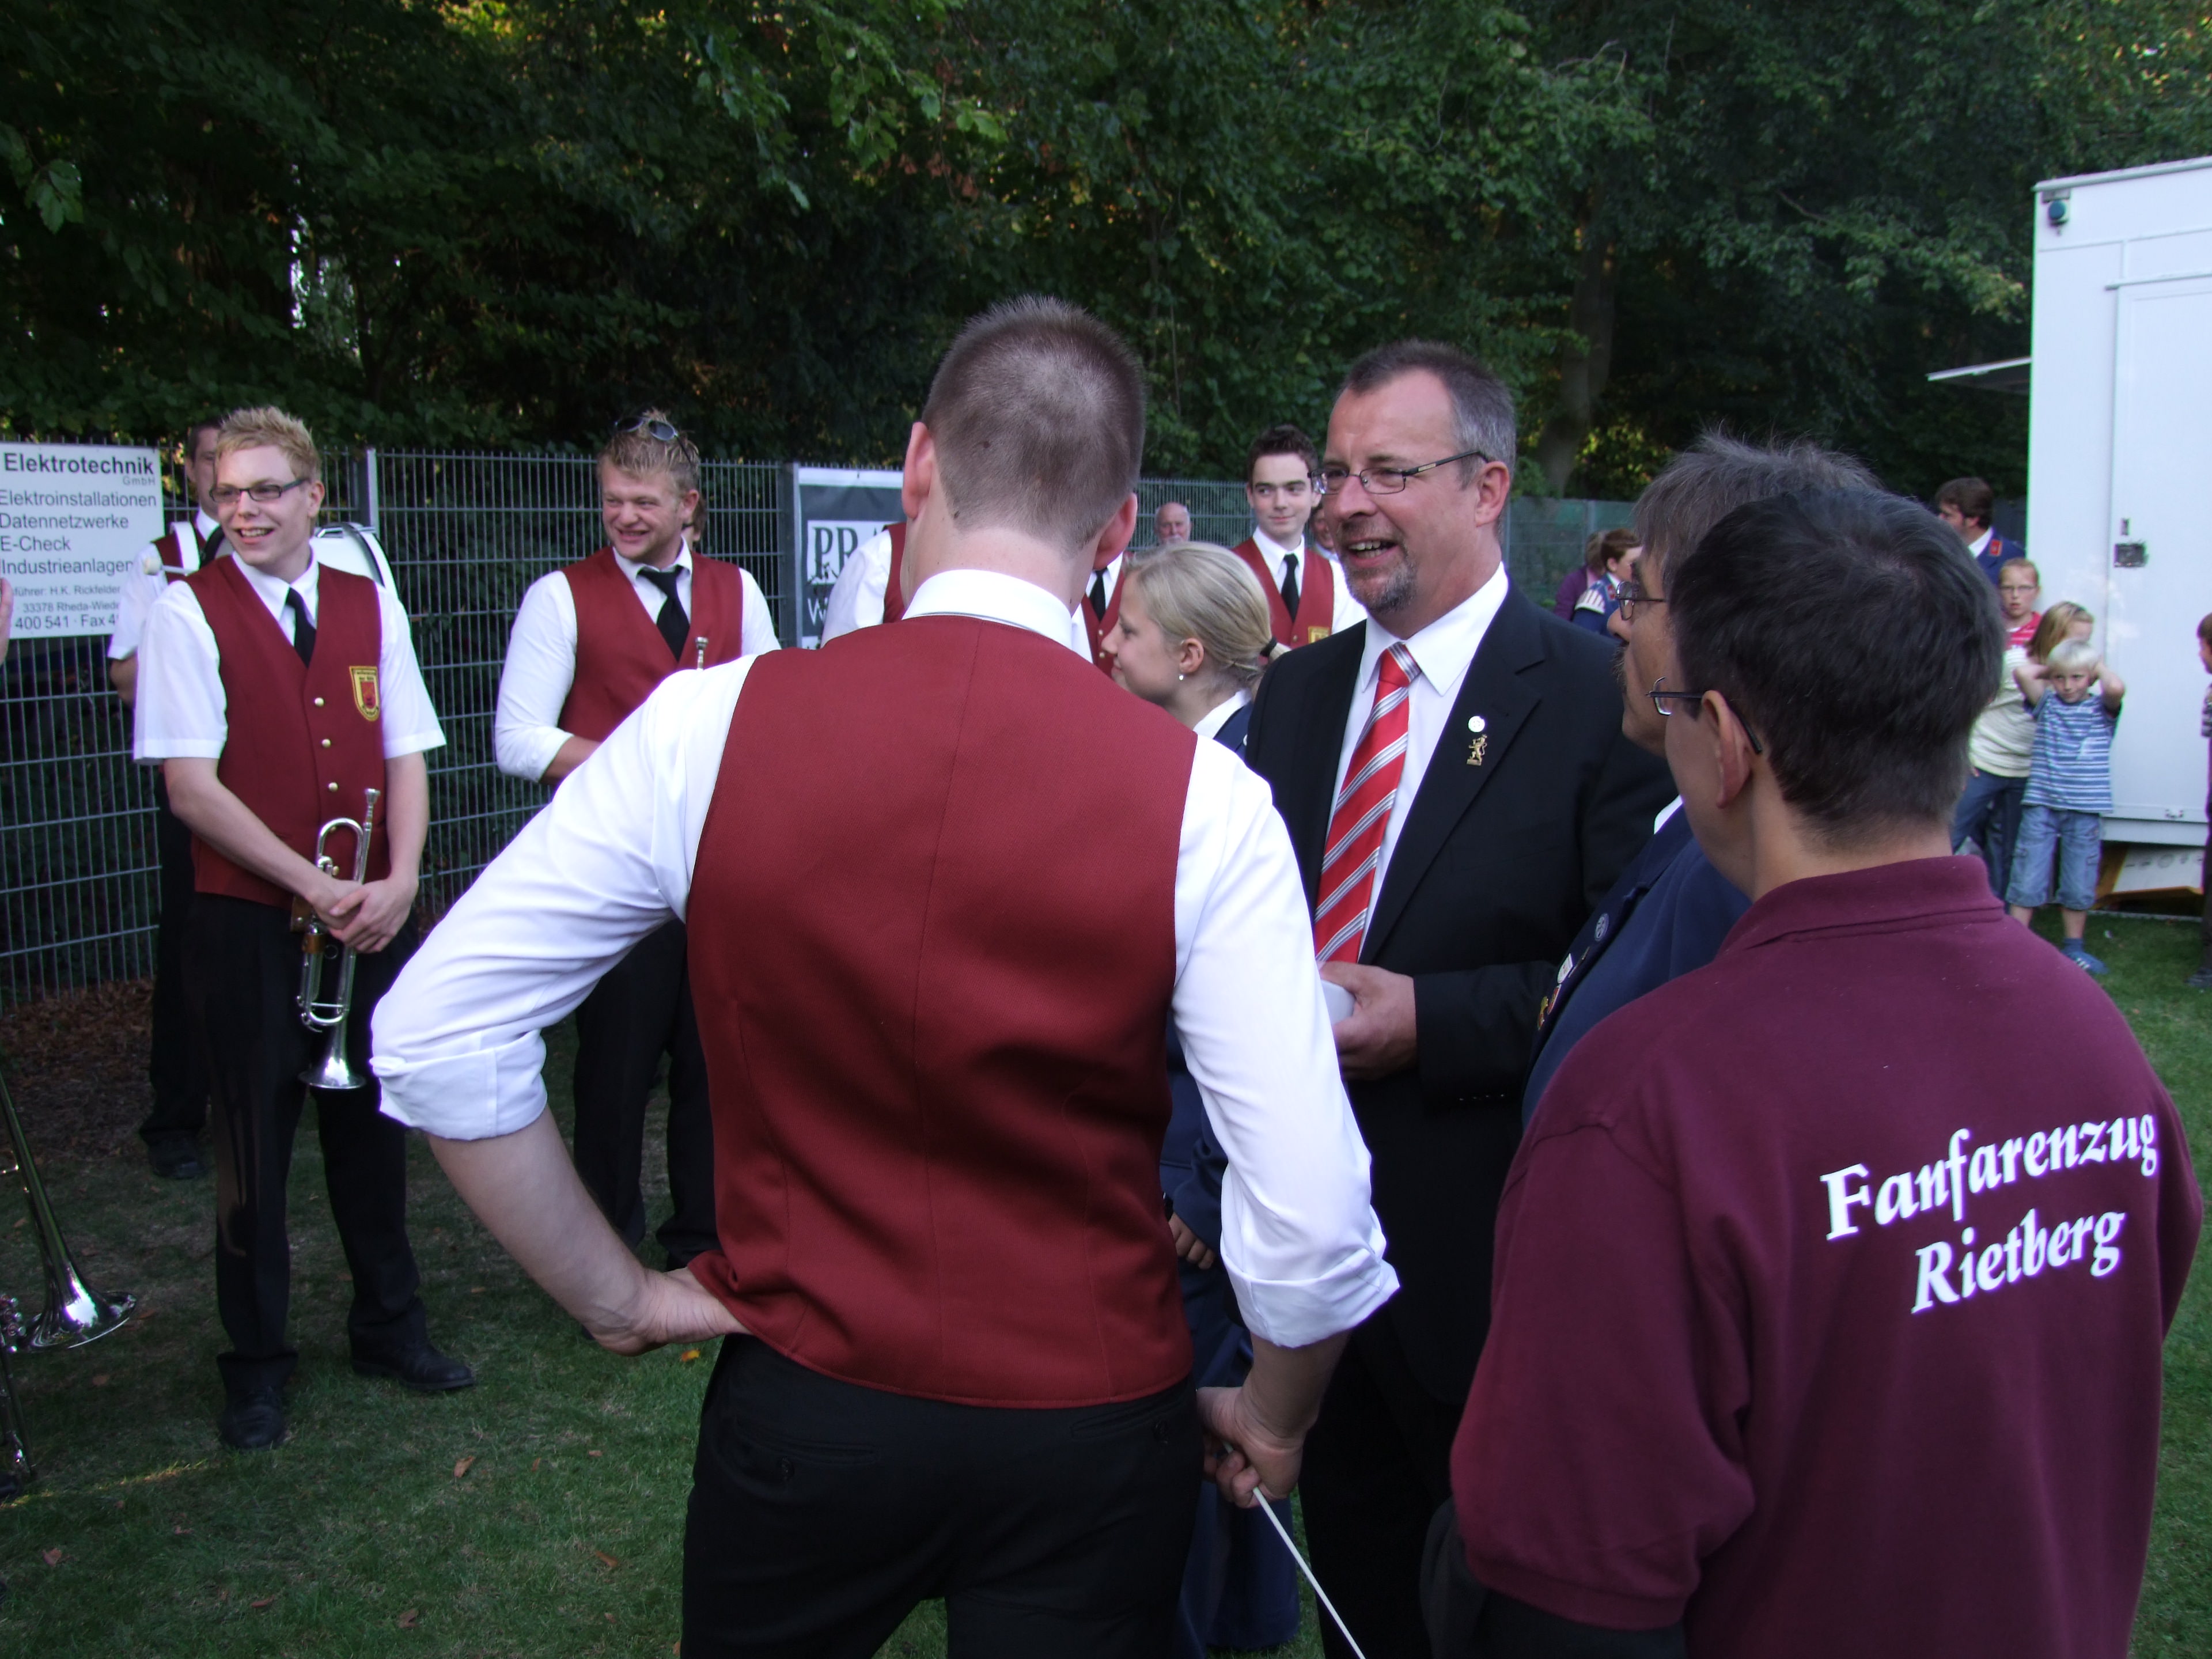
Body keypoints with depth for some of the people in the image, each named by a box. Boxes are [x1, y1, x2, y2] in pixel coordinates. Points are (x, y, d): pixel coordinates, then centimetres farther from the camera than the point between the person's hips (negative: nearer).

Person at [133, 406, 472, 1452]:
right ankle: (256, 1365, 21)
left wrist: (397, 882, -9)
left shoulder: (371, 607, 8)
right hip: (247, 924, -3)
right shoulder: (188, 612, -5)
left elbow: (406, 758, 7)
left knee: (372, 1127, 13)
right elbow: (192, 787, -10)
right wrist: (316, 888, -15)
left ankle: (388, 1326, 30)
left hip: (371, 921, 4)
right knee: (253, 1145, 6)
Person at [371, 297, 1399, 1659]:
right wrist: (1274, 1419, 3)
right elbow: (1312, 1220, -18)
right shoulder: (1199, 797, -17)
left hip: (802, 1400, 2)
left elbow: (433, 1033, -9)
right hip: (1093, 1430, -1)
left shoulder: (712, 725, -14)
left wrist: (613, 1292, 2)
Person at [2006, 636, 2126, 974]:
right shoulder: (2046, 704, 6)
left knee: (2079, 883, 8)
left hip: (2086, 809, 0)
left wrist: (2101, 668, -1)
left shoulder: (2102, 709, 3)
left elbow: (2116, 688, -19)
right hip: (2041, 804, 0)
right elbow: (2022, 672, -8)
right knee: (2028, 878, 1)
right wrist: (2049, 668, 7)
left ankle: (2073, 946, 20)